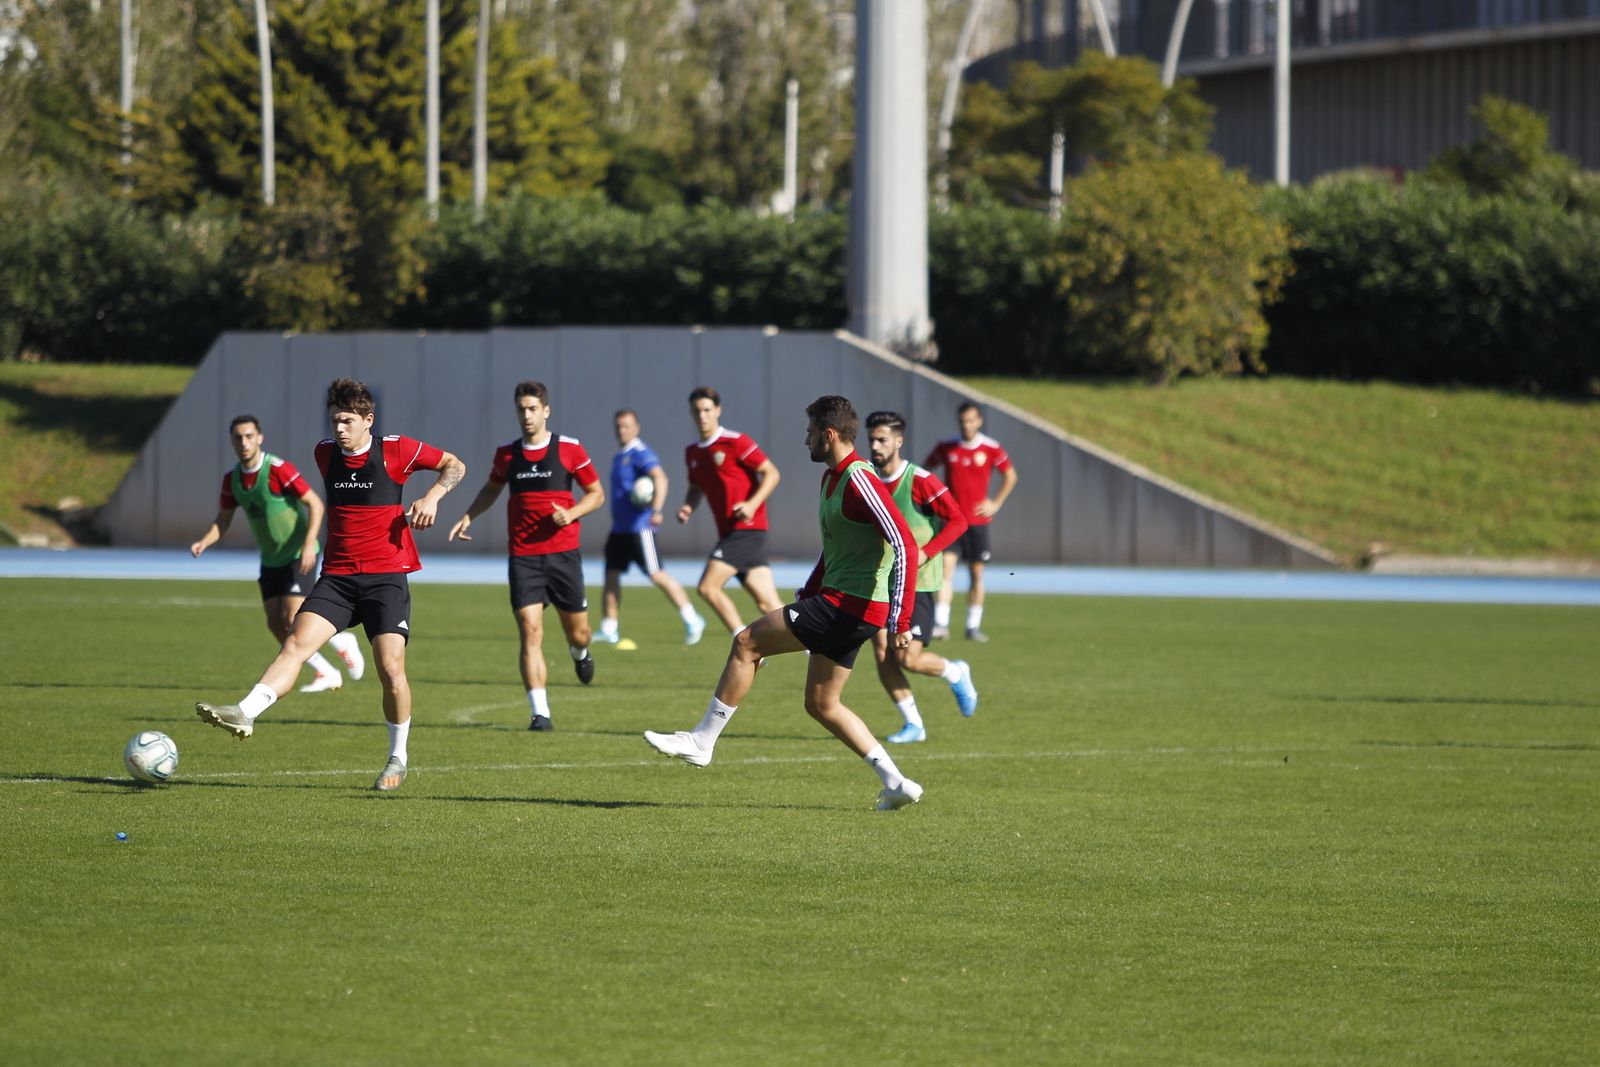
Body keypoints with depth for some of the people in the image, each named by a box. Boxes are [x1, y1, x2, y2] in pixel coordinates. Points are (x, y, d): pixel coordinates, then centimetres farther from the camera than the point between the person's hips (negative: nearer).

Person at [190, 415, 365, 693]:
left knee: (292, 619, -16)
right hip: (271, 560, 7)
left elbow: (316, 504, -18)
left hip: (299, 555, -7)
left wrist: (308, 544, -28)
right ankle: (326, 673, 14)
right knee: (276, 625, 0)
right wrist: (203, 542, -10)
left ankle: (343, 643, 10)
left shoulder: (278, 470, -19)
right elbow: (223, 520, 10)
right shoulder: (231, 479, 2)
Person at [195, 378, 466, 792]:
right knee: (297, 642, -17)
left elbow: (454, 465, 6)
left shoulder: (395, 451, -4)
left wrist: (432, 497, -10)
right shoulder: (326, 454, 9)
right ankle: (245, 714, -33)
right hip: (337, 576, 4)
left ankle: (398, 757, 10)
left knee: (390, 668, -11)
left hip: (386, 577, -4)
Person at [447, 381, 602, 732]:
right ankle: (539, 713, -15)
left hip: (563, 553, -1)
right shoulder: (507, 454, 6)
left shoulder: (569, 449, -2)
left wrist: (570, 513, -13)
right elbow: (492, 488, 26)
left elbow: (596, 493, 5)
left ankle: (580, 654, 49)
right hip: (523, 556, 1)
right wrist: (468, 516, 11)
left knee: (578, 632, 9)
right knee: (531, 631, -13)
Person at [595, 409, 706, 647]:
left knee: (656, 575, -8)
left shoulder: (641, 453, -12)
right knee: (611, 575, 4)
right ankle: (608, 630, 7)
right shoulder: (619, 456, 17)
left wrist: (656, 509, -39)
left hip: (640, 527, -9)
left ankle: (691, 621, 0)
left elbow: (659, 478, -27)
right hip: (619, 527, 9)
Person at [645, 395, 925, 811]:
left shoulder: (859, 482, -17)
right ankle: (896, 783, 12)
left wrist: (900, 621, -26)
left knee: (747, 642, -8)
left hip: (850, 604, -11)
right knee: (821, 705, 13)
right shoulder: (831, 479, 15)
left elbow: (905, 545, -24)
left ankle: (702, 740, -1)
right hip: (839, 603, 11)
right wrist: (804, 600, 23)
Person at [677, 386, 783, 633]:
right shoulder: (692, 452, 15)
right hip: (729, 531, 7)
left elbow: (771, 473, -8)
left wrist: (752, 504, -22)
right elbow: (696, 488, 29)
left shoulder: (735, 442, -8)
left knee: (708, 587, -14)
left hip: (747, 528, -7)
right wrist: (688, 507, 7)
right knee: (766, 603, 3)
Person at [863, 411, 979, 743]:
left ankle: (956, 674, 20)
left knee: (908, 659, -11)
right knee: (882, 653, -5)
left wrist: (924, 553, -21)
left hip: (918, 582, -5)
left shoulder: (920, 481, -13)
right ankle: (913, 725, 8)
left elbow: (958, 521, -13)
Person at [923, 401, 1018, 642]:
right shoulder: (946, 447, -1)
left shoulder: (991, 449, -2)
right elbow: (925, 470, 14)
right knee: (945, 566, -13)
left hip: (978, 520, 1)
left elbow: (1010, 477, 10)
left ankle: (974, 626, 14)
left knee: (976, 574, 5)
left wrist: (996, 503, 3)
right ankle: (941, 624, -16)